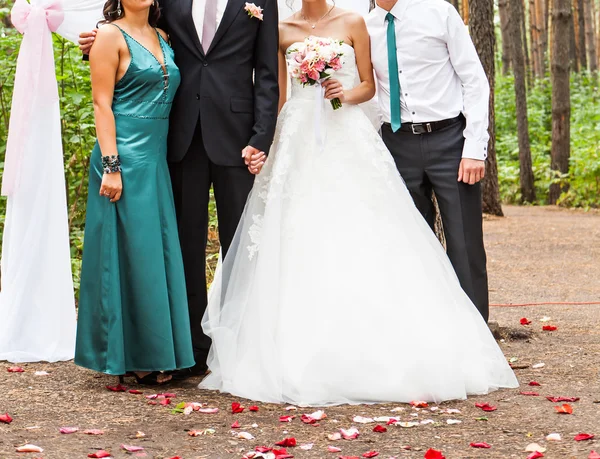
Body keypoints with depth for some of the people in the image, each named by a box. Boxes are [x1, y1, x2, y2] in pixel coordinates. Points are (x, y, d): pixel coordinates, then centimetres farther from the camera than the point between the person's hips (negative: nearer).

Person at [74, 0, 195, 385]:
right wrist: (110, 166, -17)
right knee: (130, 253, -3)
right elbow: (102, 103, -10)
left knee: (159, 251, 8)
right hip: (125, 157, -7)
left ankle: (153, 353, 17)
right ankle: (131, 355, 5)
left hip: (157, 158, 7)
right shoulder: (111, 36, -5)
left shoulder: (162, 37, 15)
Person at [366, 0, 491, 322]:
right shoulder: (365, 28, 6)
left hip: (448, 138, -3)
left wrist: (474, 148, -10)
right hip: (398, 143, 3)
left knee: (464, 246, -4)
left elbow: (475, 81, -3)